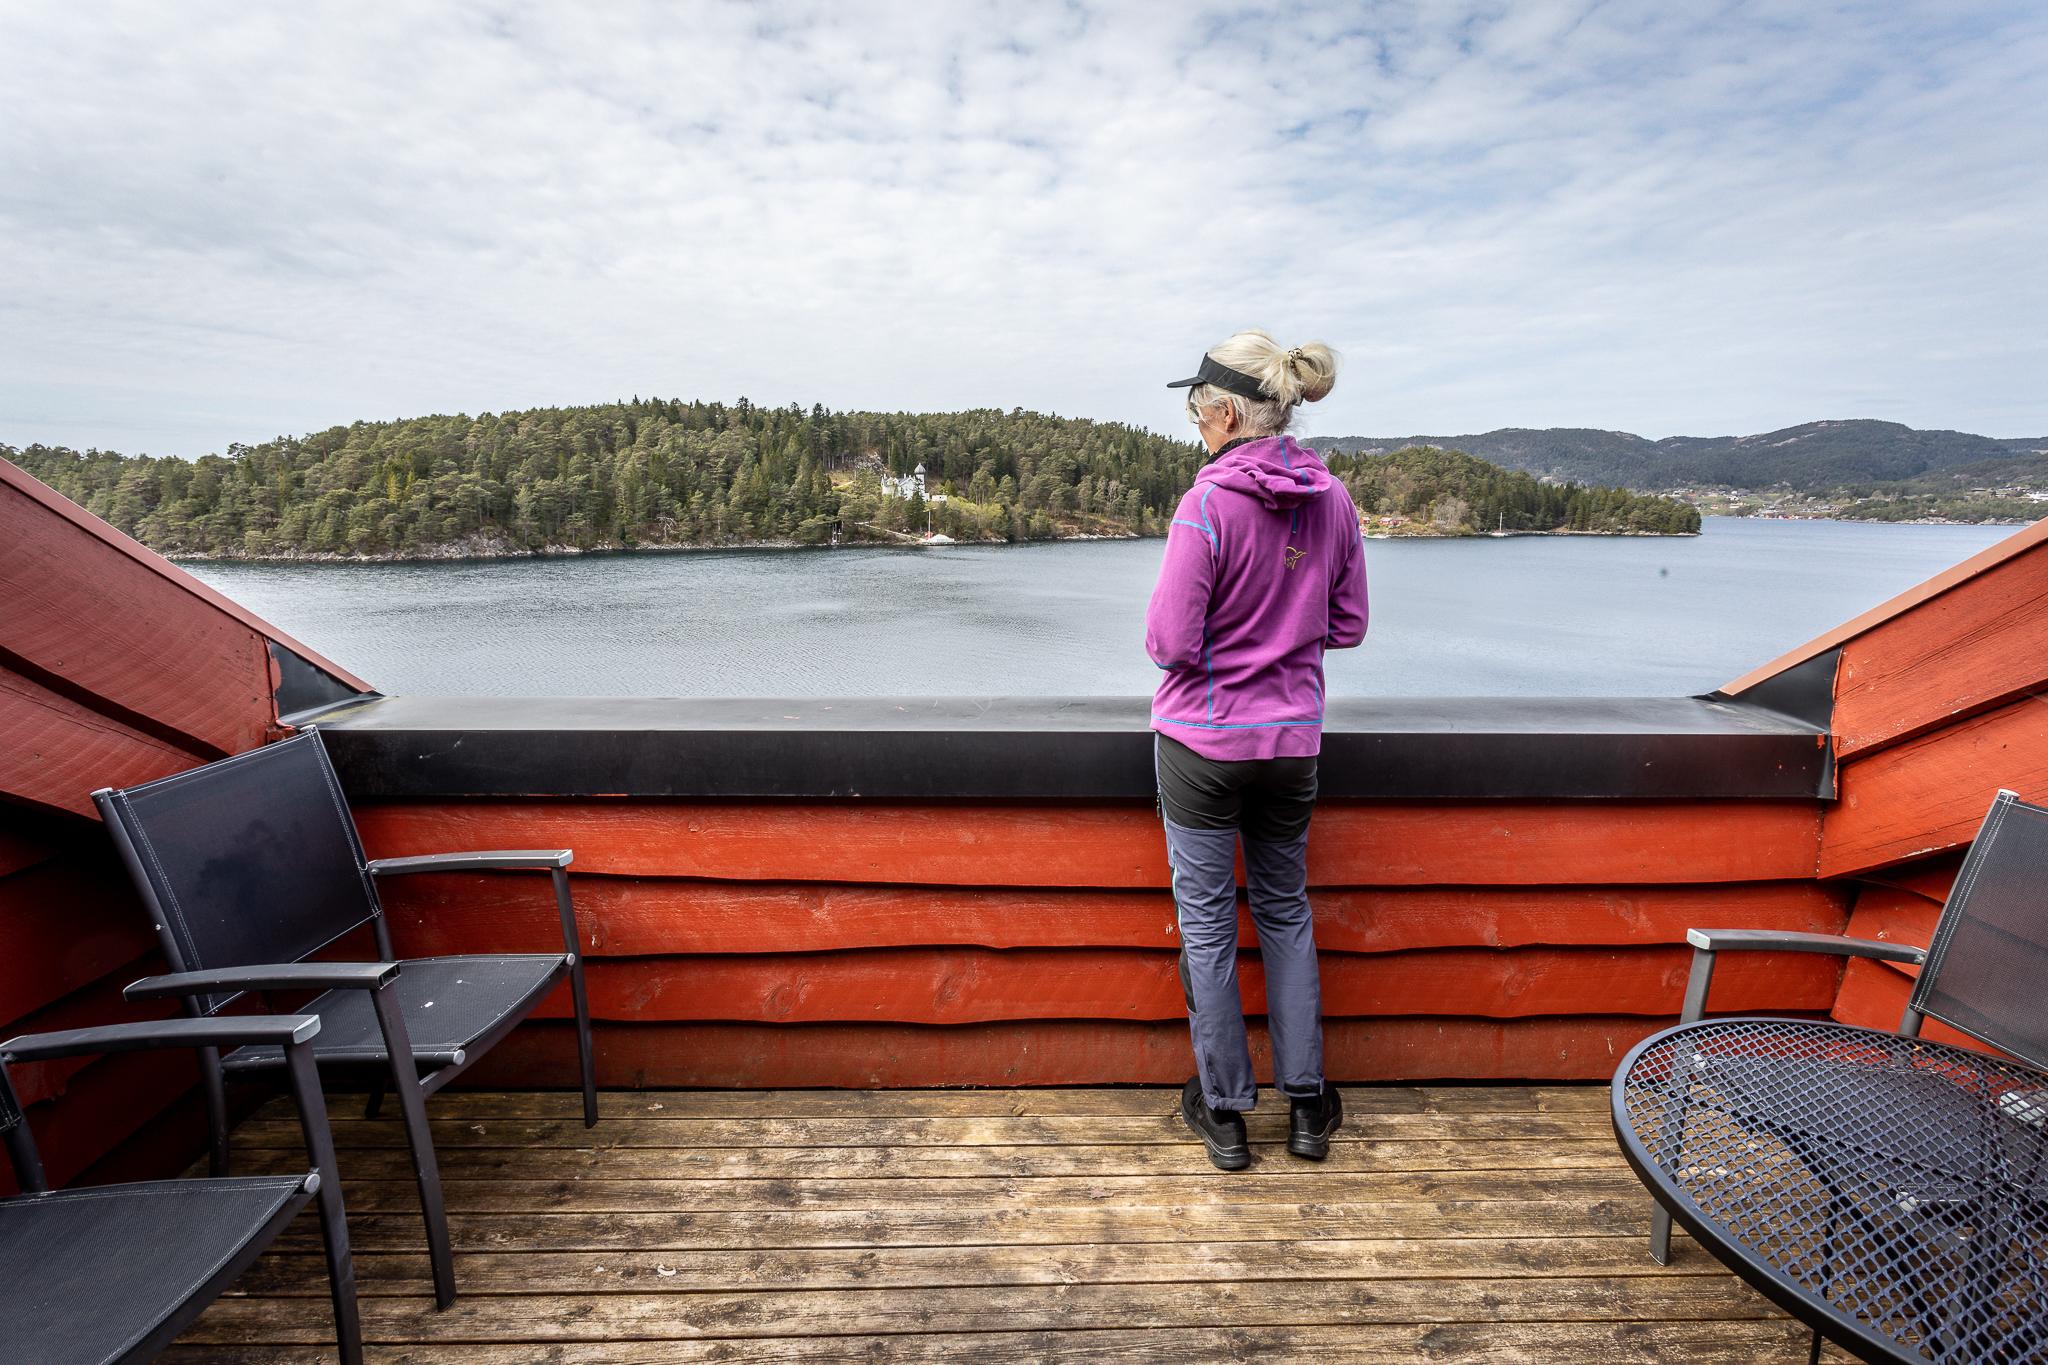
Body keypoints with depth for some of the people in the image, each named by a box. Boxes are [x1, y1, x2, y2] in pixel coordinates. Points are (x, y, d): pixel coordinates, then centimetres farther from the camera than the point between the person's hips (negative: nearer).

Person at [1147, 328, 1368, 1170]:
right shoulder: (1333, 502, 0)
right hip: (1292, 737, 5)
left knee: (1206, 920, 10)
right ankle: (1307, 1106, 31)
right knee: (1286, 912, 20)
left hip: (1203, 738, -5)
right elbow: (1348, 626, 7)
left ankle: (1224, 1111, 24)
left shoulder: (1207, 504, -18)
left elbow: (1170, 643, -17)